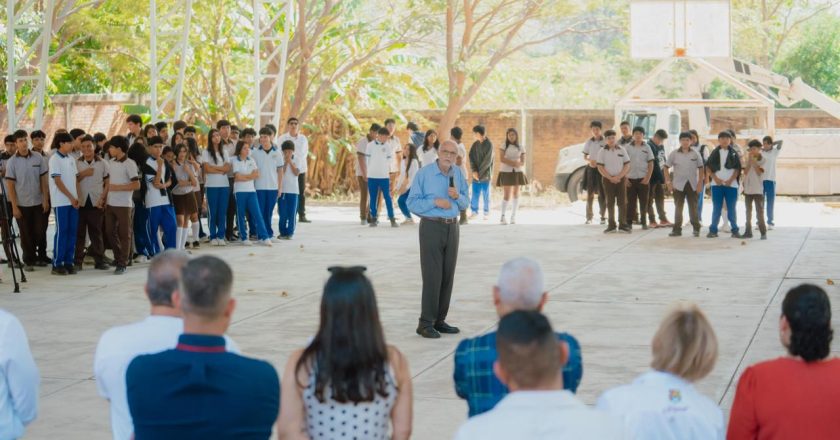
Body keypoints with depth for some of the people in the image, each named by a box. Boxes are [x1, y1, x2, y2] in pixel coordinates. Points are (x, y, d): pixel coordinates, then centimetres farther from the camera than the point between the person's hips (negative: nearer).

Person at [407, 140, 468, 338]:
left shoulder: (458, 173, 6)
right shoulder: (424, 174, -8)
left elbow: (464, 203, 12)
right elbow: (412, 203, -9)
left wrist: (457, 196, -10)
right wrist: (435, 202, -20)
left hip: (452, 228, 5)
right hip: (431, 227, -5)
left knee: (447, 276, 6)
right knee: (432, 276, -8)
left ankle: (439, 320, 14)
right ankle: (426, 324, -4)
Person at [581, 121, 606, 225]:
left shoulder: (605, 141, -3)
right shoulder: (588, 142, 7)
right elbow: (585, 156, 10)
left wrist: (599, 163, -17)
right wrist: (589, 161, -11)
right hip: (591, 169, 3)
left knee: (602, 193, -2)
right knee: (590, 192, 4)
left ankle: (603, 216, 3)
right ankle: (589, 217, 8)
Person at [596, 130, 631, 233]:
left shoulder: (622, 150, 3)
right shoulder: (602, 151, -1)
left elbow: (627, 165, 1)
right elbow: (600, 167, -4)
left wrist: (618, 177, -11)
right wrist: (610, 178, -12)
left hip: (621, 179, 1)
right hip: (607, 179, -1)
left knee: (622, 202, -1)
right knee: (610, 203, 3)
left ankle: (623, 224, 4)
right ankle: (611, 225, 9)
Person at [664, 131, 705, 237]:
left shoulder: (696, 154, 1)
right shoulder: (674, 154, 0)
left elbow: (701, 168, 4)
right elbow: (666, 168, 2)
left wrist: (700, 183, -3)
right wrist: (668, 182, -5)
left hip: (692, 185, 0)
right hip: (678, 185, 0)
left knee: (693, 207, 5)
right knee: (678, 208, 4)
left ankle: (696, 229, 15)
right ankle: (677, 229, 9)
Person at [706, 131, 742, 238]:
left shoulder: (734, 153, 5)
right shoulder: (715, 153, 7)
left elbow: (737, 168, 2)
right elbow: (708, 166, 6)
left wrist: (731, 180, -10)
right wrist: (715, 178, -6)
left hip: (731, 184, -1)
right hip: (717, 184, 1)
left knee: (731, 209, 2)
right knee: (716, 208, 3)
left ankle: (735, 230, 7)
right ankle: (713, 230, 6)